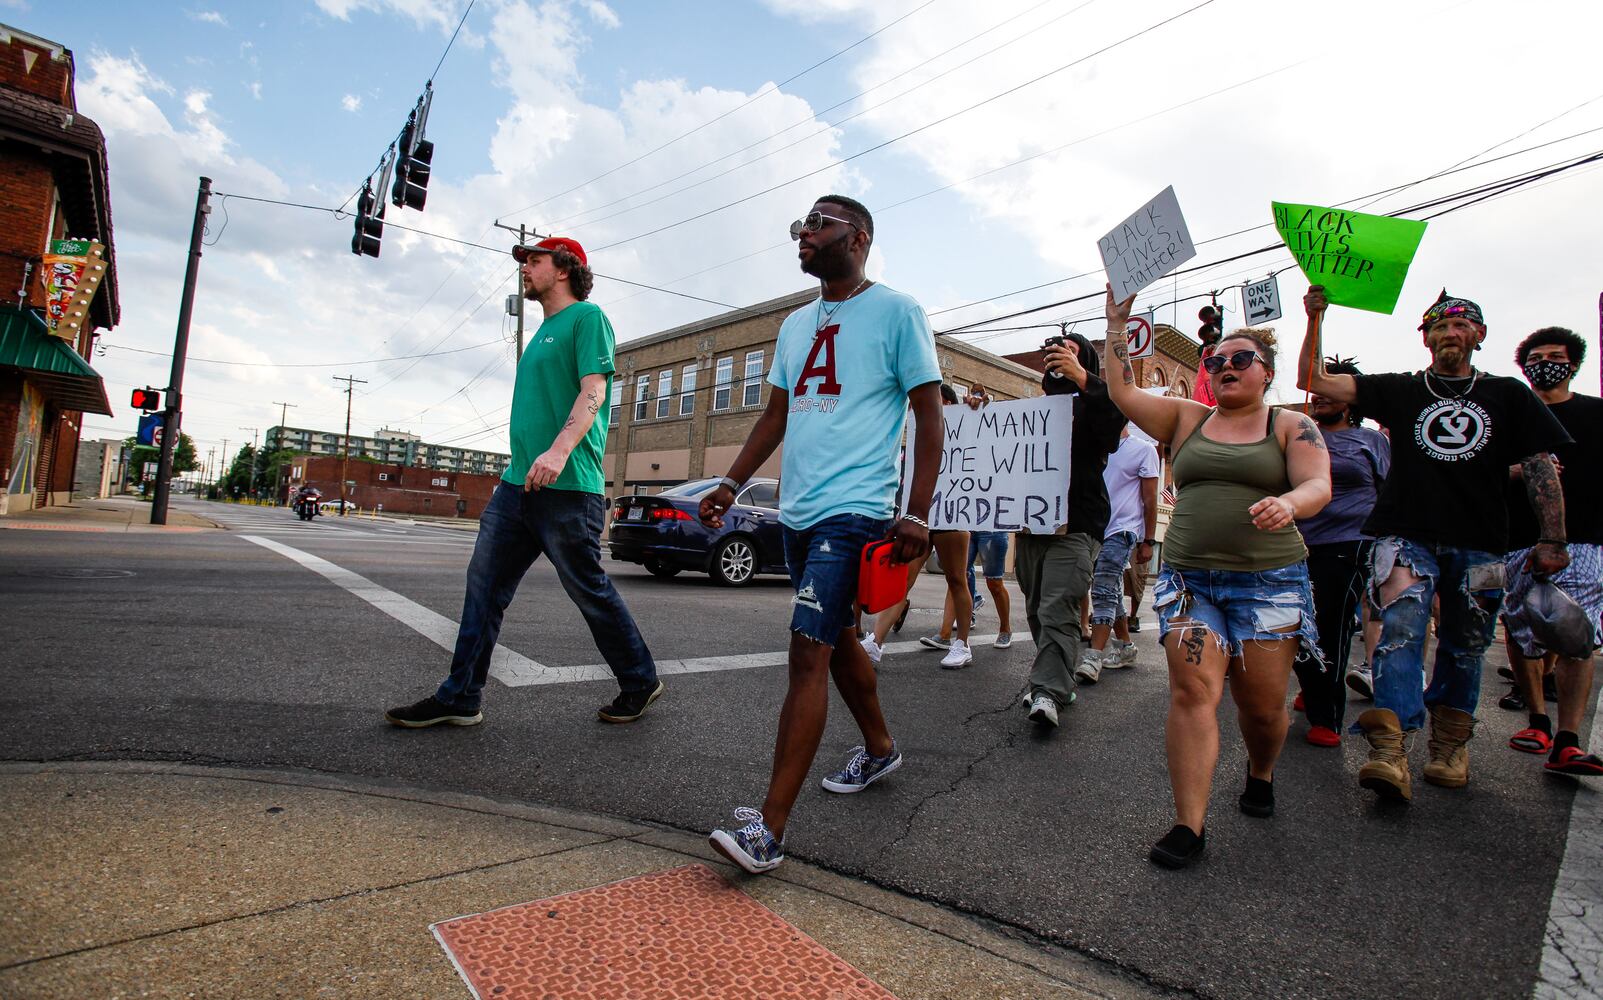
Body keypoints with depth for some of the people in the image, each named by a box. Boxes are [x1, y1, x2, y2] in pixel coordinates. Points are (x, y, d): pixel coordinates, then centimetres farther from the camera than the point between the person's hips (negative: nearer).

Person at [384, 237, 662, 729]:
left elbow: (594, 390, -17)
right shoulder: (543, 331, 23)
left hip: (567, 486, -9)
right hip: (517, 483, 9)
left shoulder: (586, 317, -3)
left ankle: (640, 683, 18)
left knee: (590, 591, 0)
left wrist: (560, 450, -30)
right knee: (484, 587, 6)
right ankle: (460, 698, 15)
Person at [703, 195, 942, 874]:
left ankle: (769, 829, -10)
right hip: (798, 510, 8)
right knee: (835, 639, 18)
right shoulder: (795, 325, 19)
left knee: (809, 650, -14)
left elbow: (929, 417, -6)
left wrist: (916, 513, -15)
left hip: (854, 509, -8)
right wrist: (731, 484, 11)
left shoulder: (896, 312, -2)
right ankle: (879, 749, 39)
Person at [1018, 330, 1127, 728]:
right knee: (1037, 611, 9)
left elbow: (1120, 411, -17)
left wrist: (1081, 377, -26)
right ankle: (1059, 684, 21)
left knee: (1058, 612, -14)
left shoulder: (1090, 406, 6)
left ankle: (1047, 692, -16)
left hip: (1074, 527, -6)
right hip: (1030, 526, 6)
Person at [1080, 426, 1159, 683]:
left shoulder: (1143, 449, -1)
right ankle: (1125, 647, 27)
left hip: (1122, 530, -6)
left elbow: (1150, 500, -2)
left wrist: (1148, 541, -4)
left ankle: (1094, 657, -17)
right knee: (1111, 593, 14)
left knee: (1104, 592, -15)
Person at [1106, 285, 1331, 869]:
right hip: (1189, 579, 1)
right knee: (1192, 691, -13)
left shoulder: (1292, 426, 8)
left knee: (1262, 704, 4)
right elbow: (1122, 391, 9)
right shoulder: (1186, 419, 14)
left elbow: (1319, 486, -6)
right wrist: (1117, 322, 7)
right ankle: (1189, 826, -10)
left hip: (1269, 581, -1)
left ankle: (1261, 775, 37)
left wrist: (1288, 502, -29)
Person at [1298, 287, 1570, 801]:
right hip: (1407, 535, -2)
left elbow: (1540, 467, 8)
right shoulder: (1399, 390, 10)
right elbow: (1313, 381, 4)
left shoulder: (1508, 394, 13)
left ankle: (1450, 747, 24)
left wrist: (1552, 538, 0)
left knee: (1463, 648, 9)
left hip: (1478, 545, 2)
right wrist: (1315, 319, -4)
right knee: (1401, 632, -18)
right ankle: (1391, 752, -26)